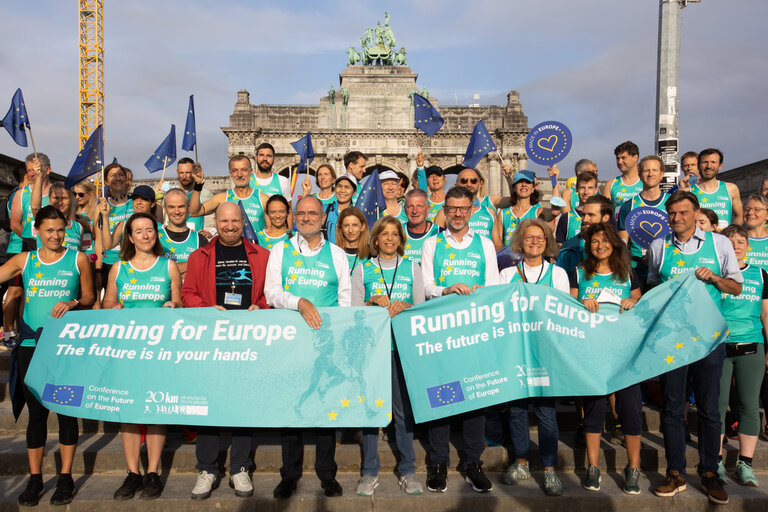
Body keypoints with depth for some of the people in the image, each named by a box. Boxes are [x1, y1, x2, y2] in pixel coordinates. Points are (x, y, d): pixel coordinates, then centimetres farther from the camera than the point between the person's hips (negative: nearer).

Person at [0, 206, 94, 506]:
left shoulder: (77, 260, 4)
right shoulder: (24, 260, 7)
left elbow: (89, 299, 7)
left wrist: (72, 304, -11)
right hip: (30, 344, 2)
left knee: (66, 409, 3)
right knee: (36, 410, 7)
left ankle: (65, 477, 14)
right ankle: (35, 479, 19)